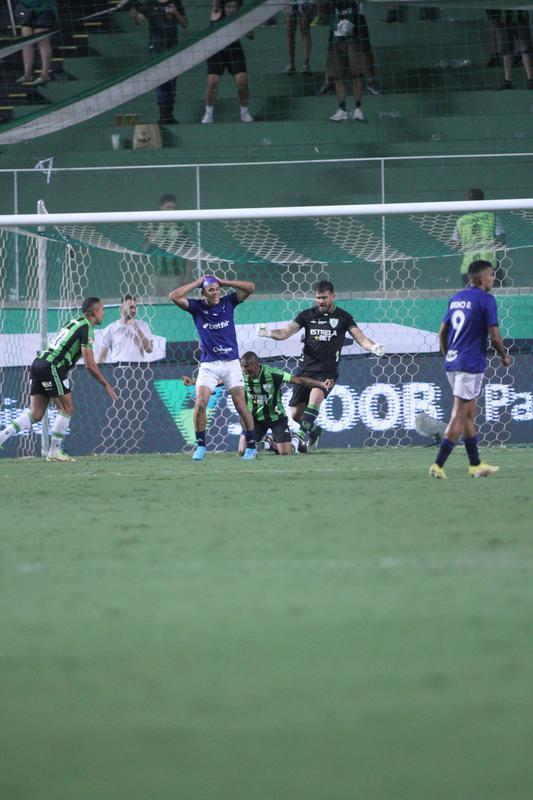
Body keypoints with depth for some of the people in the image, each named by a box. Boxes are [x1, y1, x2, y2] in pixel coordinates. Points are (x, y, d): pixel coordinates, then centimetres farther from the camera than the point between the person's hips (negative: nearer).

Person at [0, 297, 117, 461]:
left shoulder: (74, 323, 22)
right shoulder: (86, 328, -6)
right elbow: (90, 364, -10)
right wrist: (106, 385, -2)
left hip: (39, 363, 8)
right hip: (52, 366, -8)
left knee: (35, 414, 6)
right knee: (67, 409, 2)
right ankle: (54, 452, 3)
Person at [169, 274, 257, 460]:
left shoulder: (228, 302, 2)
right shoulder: (197, 307, 1)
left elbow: (250, 287, -4)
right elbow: (174, 296, -11)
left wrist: (223, 282, -6)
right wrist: (197, 282, -7)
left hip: (231, 363, 0)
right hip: (208, 365, 0)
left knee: (241, 406, -3)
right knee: (200, 404, -14)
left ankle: (251, 446, 8)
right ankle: (200, 445, -1)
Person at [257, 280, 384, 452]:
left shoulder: (343, 317, 4)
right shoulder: (307, 315, 7)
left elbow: (360, 337, -2)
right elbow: (285, 332, 1)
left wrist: (373, 347, -23)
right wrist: (268, 333, -19)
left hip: (328, 371, -3)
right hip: (306, 369, 3)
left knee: (316, 395, -32)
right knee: (296, 413, 0)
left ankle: (301, 435, -33)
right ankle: (314, 430, 30)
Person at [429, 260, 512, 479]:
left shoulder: (456, 298, 12)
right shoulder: (486, 300, -10)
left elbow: (442, 332, 16)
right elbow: (495, 336, -12)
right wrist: (504, 357, 5)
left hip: (452, 363, 8)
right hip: (472, 365, -8)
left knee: (469, 414, 16)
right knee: (459, 416, -6)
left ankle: (475, 465, 22)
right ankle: (438, 465, -11)